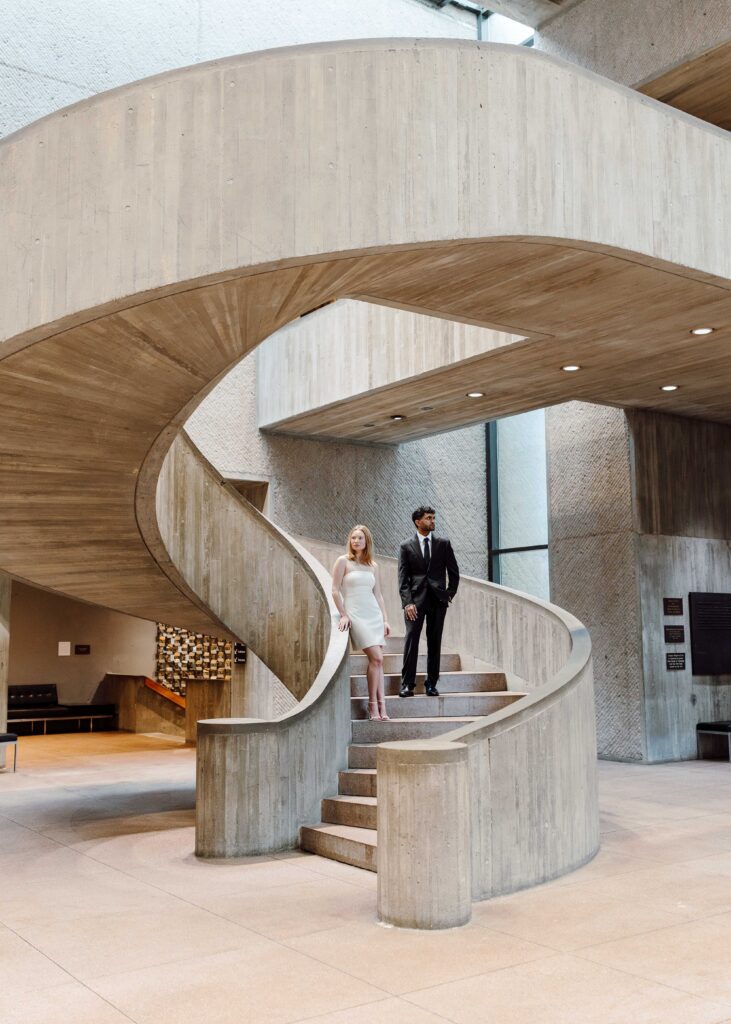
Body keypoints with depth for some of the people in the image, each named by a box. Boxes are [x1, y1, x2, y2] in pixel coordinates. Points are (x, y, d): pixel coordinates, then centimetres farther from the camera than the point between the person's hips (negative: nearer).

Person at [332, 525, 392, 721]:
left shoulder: (372, 565, 13)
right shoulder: (343, 561, 0)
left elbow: (378, 595, 14)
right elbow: (335, 590, -3)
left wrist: (384, 619, 8)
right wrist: (343, 615, -10)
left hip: (374, 614, 5)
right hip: (355, 614, -5)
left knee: (377, 660, -1)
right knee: (376, 658, -14)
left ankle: (380, 706, 0)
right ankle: (374, 705, -4)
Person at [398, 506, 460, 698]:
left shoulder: (443, 544, 8)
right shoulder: (406, 546, 3)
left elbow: (453, 572, 12)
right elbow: (403, 578, -2)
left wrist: (449, 594, 4)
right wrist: (408, 602, -12)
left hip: (438, 599, 2)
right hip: (415, 599, -2)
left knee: (434, 642, 4)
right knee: (411, 640, -7)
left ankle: (431, 684, 10)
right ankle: (407, 683, -4)